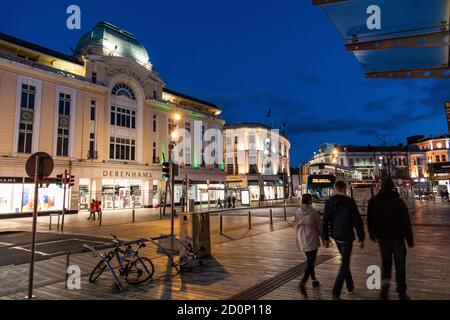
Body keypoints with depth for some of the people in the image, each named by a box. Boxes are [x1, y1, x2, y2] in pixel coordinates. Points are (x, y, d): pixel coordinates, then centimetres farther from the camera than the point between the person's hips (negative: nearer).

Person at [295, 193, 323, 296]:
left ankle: (314, 281, 33)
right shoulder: (314, 213, -14)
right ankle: (302, 283, -17)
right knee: (310, 262, -2)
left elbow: (297, 227, 7)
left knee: (309, 260, 22)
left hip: (302, 239, 6)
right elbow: (320, 227, -5)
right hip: (312, 240, -6)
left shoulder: (298, 212, 0)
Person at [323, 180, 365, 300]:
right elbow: (358, 221, -10)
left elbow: (325, 221, 1)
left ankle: (350, 286, 34)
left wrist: (326, 238, 8)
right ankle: (336, 292, -8)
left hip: (336, 236, 5)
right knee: (344, 264, -1)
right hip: (347, 237, -5)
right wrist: (361, 238, 0)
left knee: (345, 260, 23)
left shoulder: (329, 202, -1)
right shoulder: (350, 202, -11)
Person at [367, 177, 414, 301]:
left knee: (386, 261, 17)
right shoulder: (399, 202, -11)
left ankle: (385, 282, -6)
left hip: (382, 237, 2)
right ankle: (401, 292, 17)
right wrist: (410, 240, -5)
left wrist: (372, 235, 19)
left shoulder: (373, 201, -1)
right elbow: (406, 222, -12)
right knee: (400, 264, 10)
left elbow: (370, 220, 6)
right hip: (397, 237, -2)